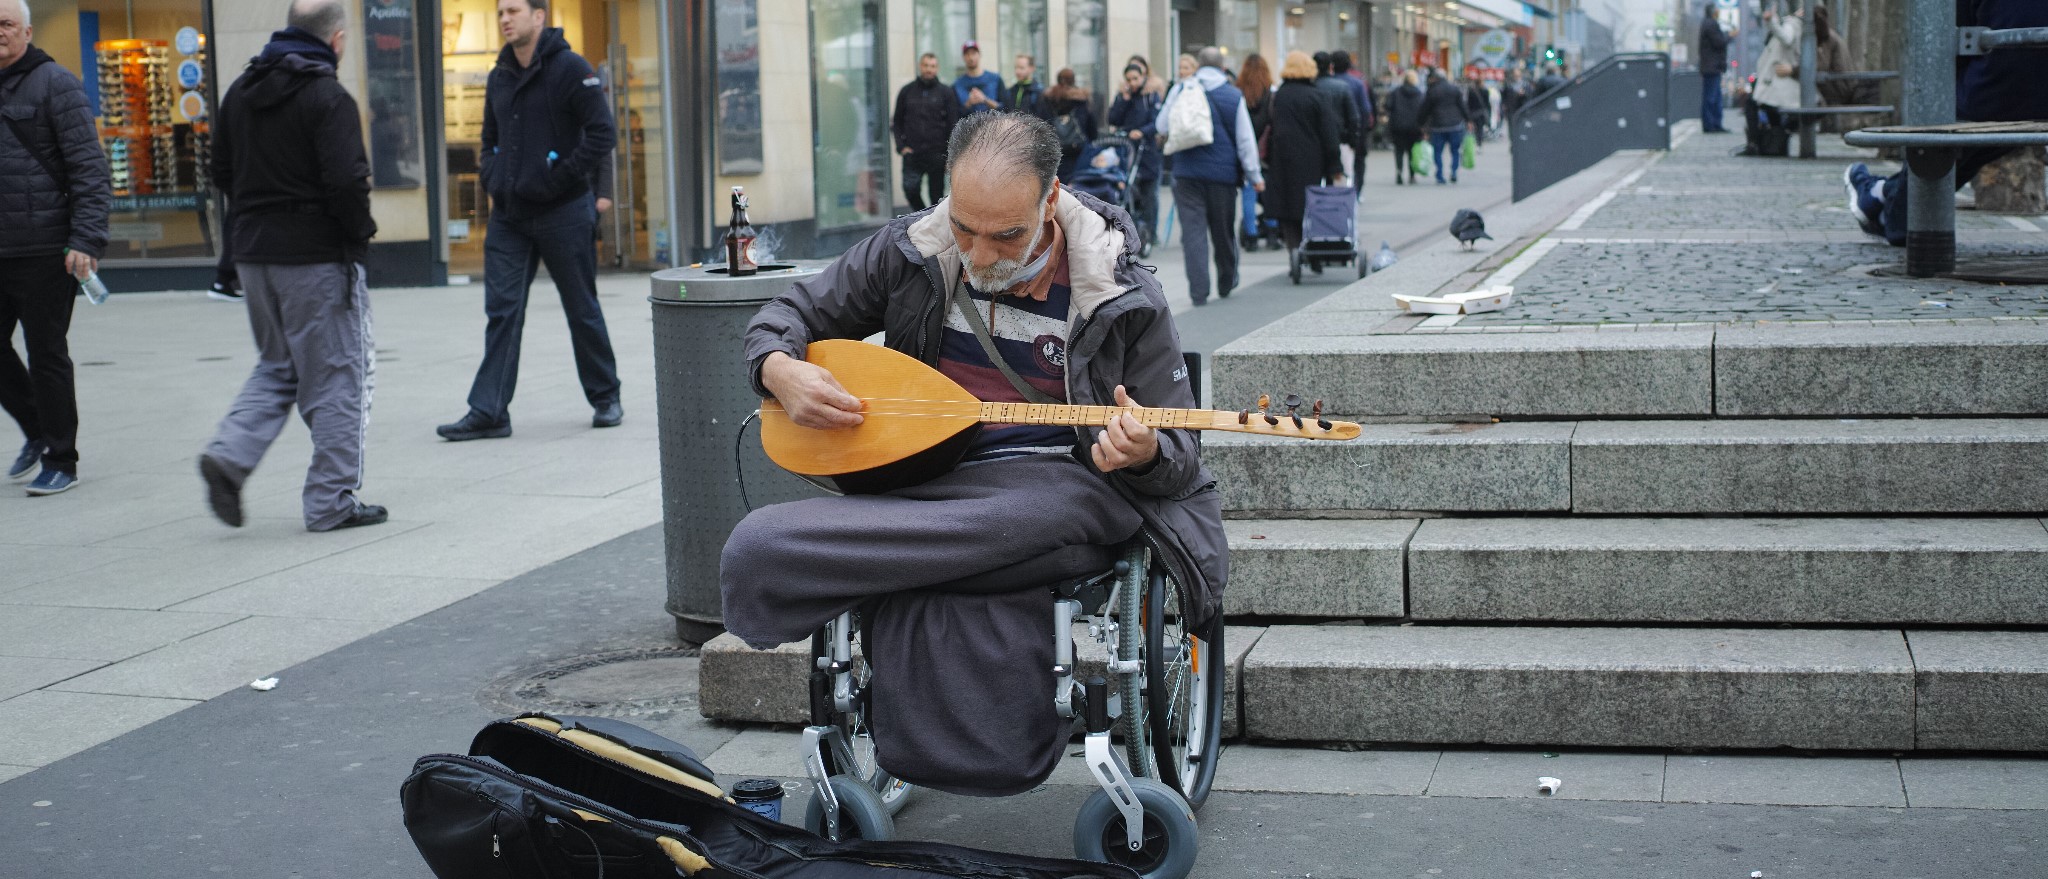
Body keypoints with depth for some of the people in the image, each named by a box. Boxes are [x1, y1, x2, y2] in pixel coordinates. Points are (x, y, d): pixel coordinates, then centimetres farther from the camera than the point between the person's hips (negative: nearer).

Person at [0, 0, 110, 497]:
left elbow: (90, 168, -10)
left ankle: (60, 461, 13)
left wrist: (85, 240, -19)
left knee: (47, 355, 2)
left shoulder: (53, 83, -5)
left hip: (44, 251, -6)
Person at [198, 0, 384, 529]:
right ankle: (332, 501, 6)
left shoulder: (240, 92, 10)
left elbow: (222, 173, 14)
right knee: (336, 376, 3)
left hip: (254, 253, 7)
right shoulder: (327, 98, -14)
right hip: (317, 256, -7)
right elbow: (346, 181, -22)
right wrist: (361, 232, -6)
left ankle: (231, 453, -1)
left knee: (278, 366, 20)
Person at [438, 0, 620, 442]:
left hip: (561, 213, -6)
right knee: (502, 311, -1)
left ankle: (605, 399, 20)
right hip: (508, 215, 6)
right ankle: (488, 412, -2)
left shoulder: (571, 69, -8)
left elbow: (601, 133, -13)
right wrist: (492, 179, 7)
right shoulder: (499, 78, 12)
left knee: (582, 310, 5)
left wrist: (559, 177, -18)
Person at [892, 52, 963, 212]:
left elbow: (953, 125, 2)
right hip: (912, 153, 1)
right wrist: (901, 146, 0)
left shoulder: (946, 92, 5)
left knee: (937, 193, 1)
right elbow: (897, 122, 14)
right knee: (910, 188, -11)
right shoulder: (907, 91, 10)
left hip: (937, 155, -1)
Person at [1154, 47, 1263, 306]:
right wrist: (1254, 175, 7)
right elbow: (1245, 139, 1)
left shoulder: (1180, 90, 1)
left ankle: (1198, 290, -11)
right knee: (1223, 230, 15)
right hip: (1223, 172, 1)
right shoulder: (1234, 95, 2)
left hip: (1187, 172, -1)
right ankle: (1226, 283, 31)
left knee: (1193, 229, -2)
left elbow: (1162, 127, 5)